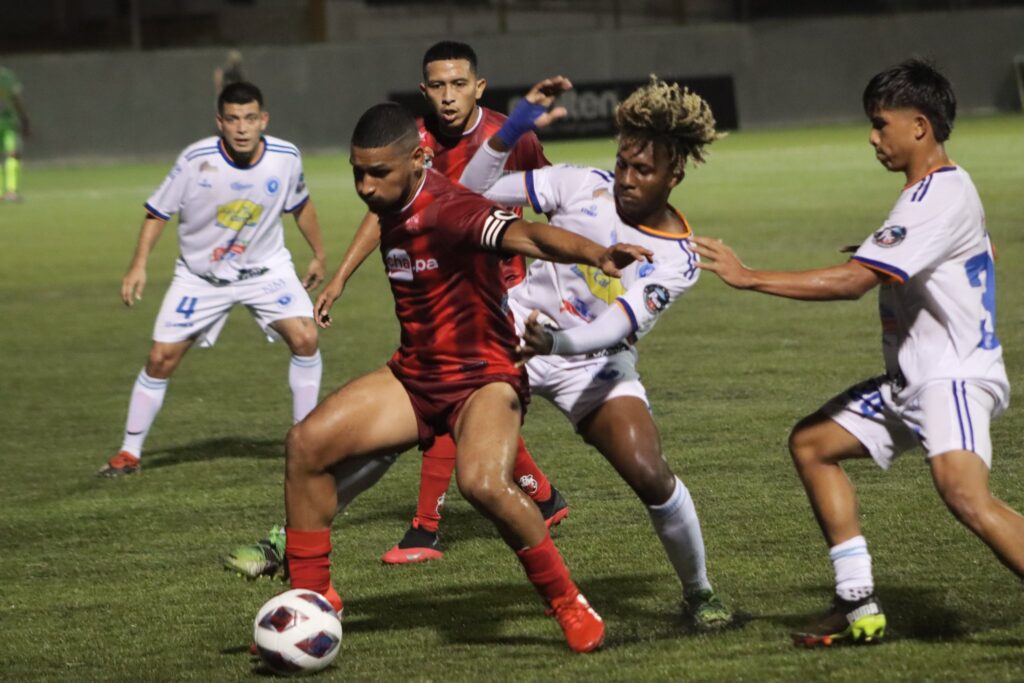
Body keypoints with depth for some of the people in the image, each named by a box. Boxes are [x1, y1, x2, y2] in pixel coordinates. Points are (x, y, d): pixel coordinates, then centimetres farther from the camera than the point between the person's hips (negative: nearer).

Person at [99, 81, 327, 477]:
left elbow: (300, 205, 6)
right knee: (161, 358, -4)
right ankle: (129, 453, 11)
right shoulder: (196, 161, -22)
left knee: (304, 337, -18)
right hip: (200, 276, -1)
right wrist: (138, 265, -17)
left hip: (266, 267, 1)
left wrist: (319, 255, 14)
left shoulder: (286, 158, -15)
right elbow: (158, 211, -10)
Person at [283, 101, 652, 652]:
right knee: (307, 442, -7)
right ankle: (312, 598, 6)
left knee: (483, 483, -34)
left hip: (483, 377, -8)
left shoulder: (448, 210, -24)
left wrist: (596, 253, -59)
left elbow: (526, 234, -42)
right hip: (414, 375, 8)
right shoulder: (394, 209, 2)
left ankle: (569, 605, -13)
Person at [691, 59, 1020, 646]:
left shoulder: (941, 197, -18)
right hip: (912, 380, 11)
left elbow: (852, 281, -24)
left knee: (964, 492, -32)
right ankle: (859, 605, 11)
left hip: (955, 376, -11)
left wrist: (749, 277, -20)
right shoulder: (938, 192, 14)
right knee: (812, 443, 12)